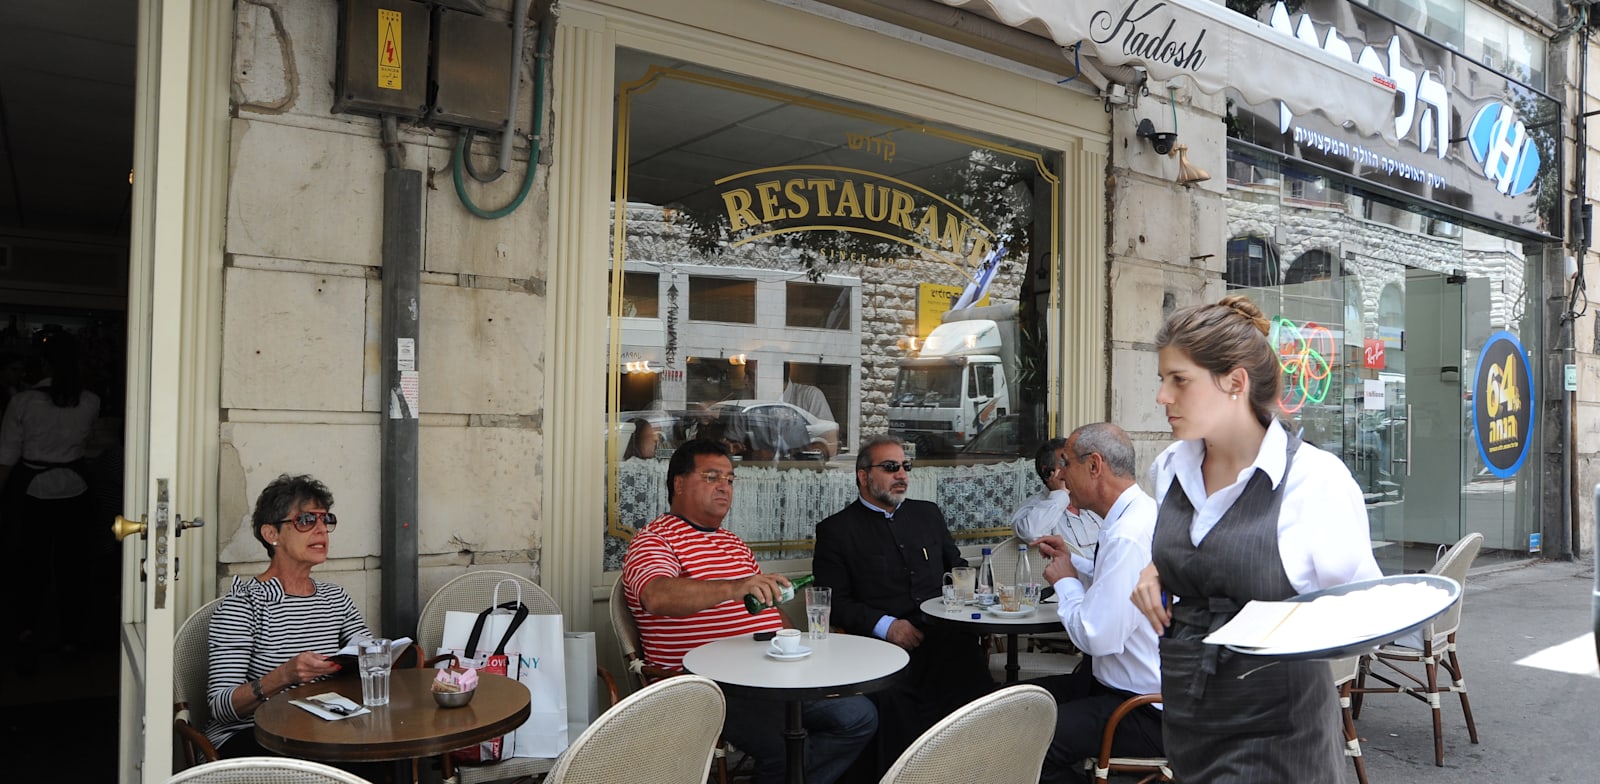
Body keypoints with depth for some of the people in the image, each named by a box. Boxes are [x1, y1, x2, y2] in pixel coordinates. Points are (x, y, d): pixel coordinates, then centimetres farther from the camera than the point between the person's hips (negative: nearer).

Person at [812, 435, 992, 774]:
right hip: (881, 643, -3)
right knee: (892, 697, -34)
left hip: (943, 635, 4)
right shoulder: (836, 530, 8)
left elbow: (958, 568, 29)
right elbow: (835, 602, 1)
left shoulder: (928, 514, 23)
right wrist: (885, 625, -14)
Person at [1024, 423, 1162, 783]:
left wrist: (1066, 582, -11)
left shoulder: (1129, 536, -25)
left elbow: (1097, 638, -26)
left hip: (1147, 712, -10)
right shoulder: (1141, 513, 8)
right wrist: (1072, 568, 7)